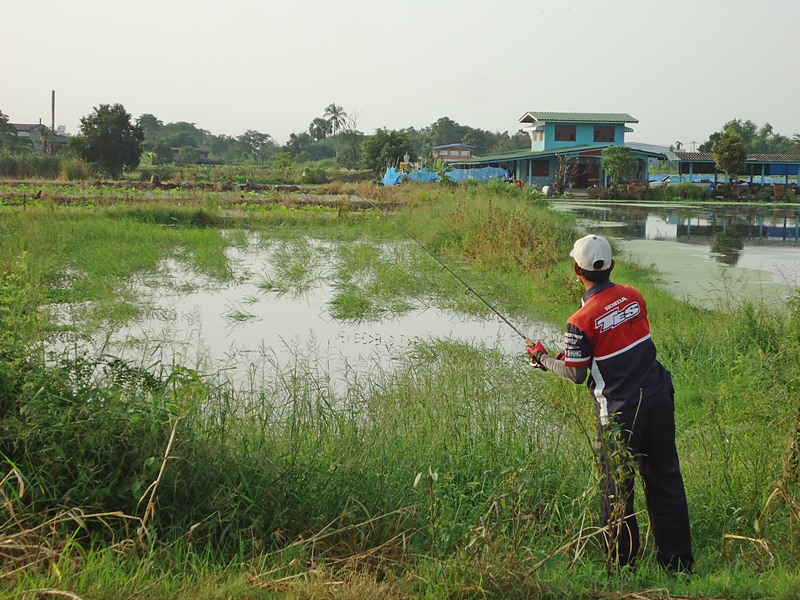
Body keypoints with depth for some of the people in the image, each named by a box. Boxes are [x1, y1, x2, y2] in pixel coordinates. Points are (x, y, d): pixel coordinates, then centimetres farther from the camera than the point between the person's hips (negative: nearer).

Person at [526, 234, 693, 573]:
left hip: (620, 414, -5)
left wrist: (543, 358, 11)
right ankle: (678, 562, 19)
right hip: (658, 401, 5)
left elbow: (576, 375, -6)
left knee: (617, 488, 8)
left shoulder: (581, 320, -15)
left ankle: (623, 565, 16)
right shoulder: (633, 296, 2)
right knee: (665, 481, 12)